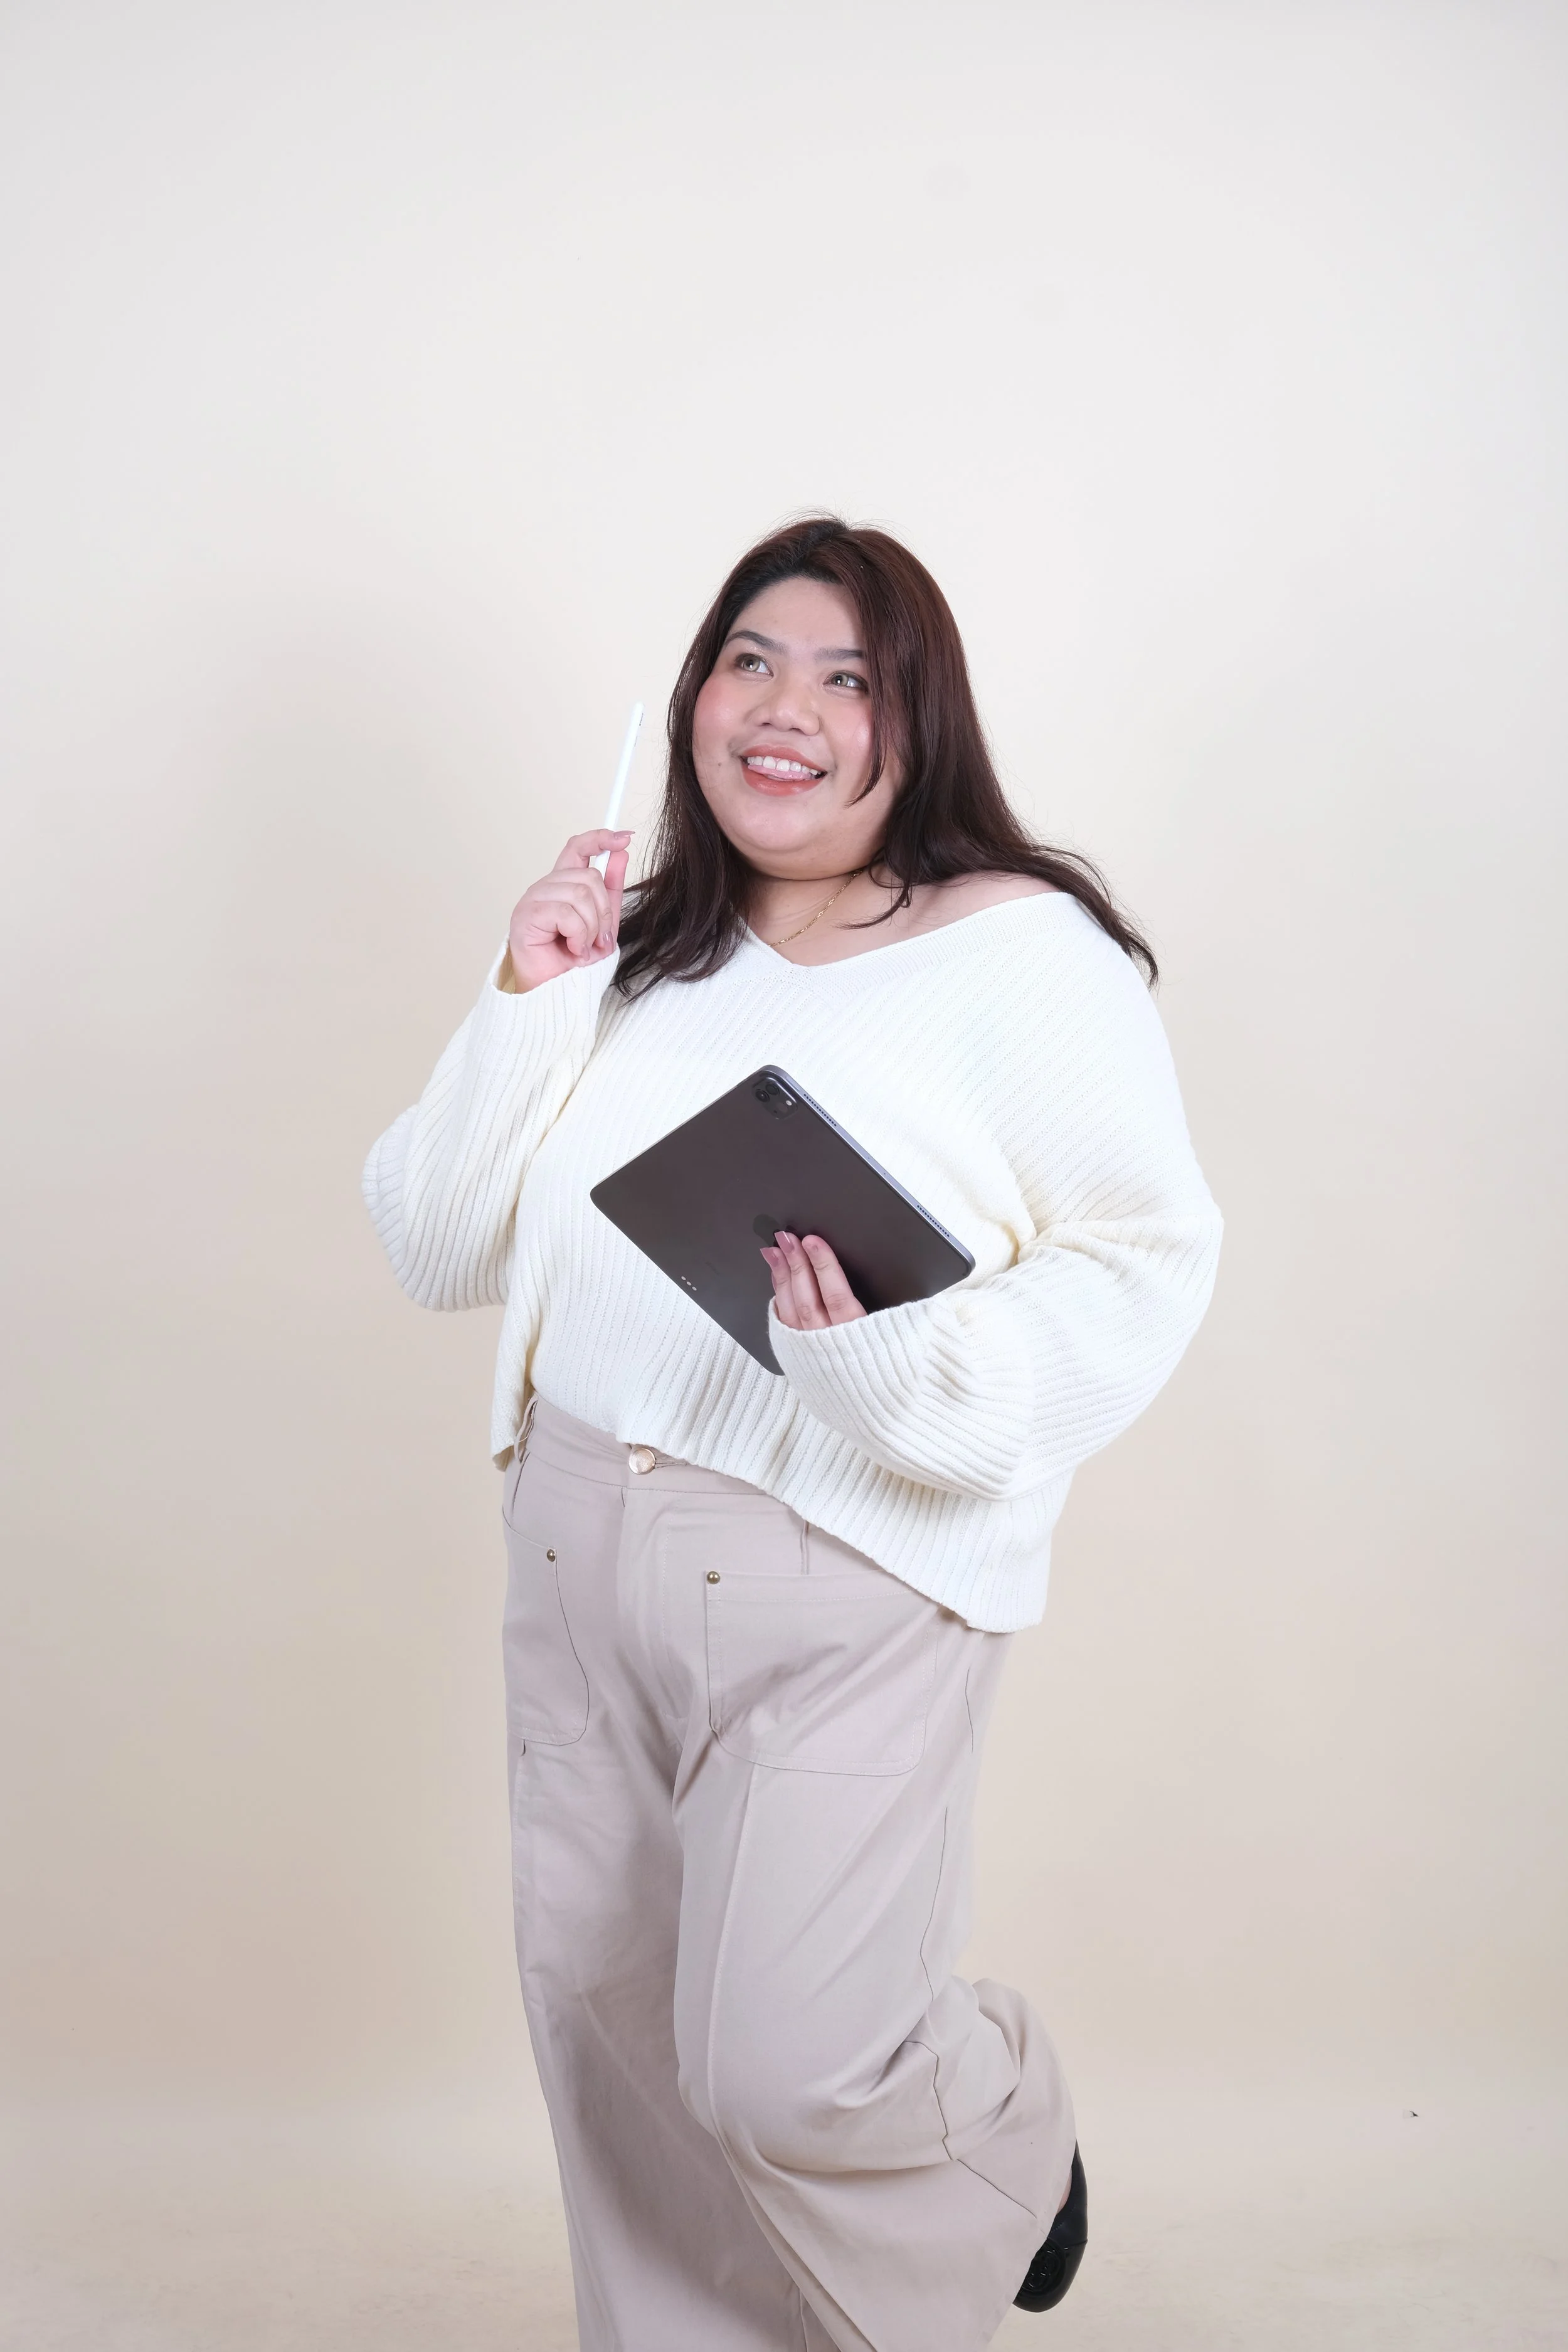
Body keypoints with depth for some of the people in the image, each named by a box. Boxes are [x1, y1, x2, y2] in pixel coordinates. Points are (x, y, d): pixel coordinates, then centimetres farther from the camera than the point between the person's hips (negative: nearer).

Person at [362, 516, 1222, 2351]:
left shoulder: (1025, 949, -6)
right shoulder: (631, 953, 10)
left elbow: (1146, 1251, -9)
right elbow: (437, 1249, 9)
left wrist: (921, 1370, -25)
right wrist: (524, 1009, -4)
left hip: (851, 1575, -5)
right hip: (578, 1545, 6)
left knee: (782, 2069, -2)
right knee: (594, 1995, 16)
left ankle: (1012, 2132, 34)